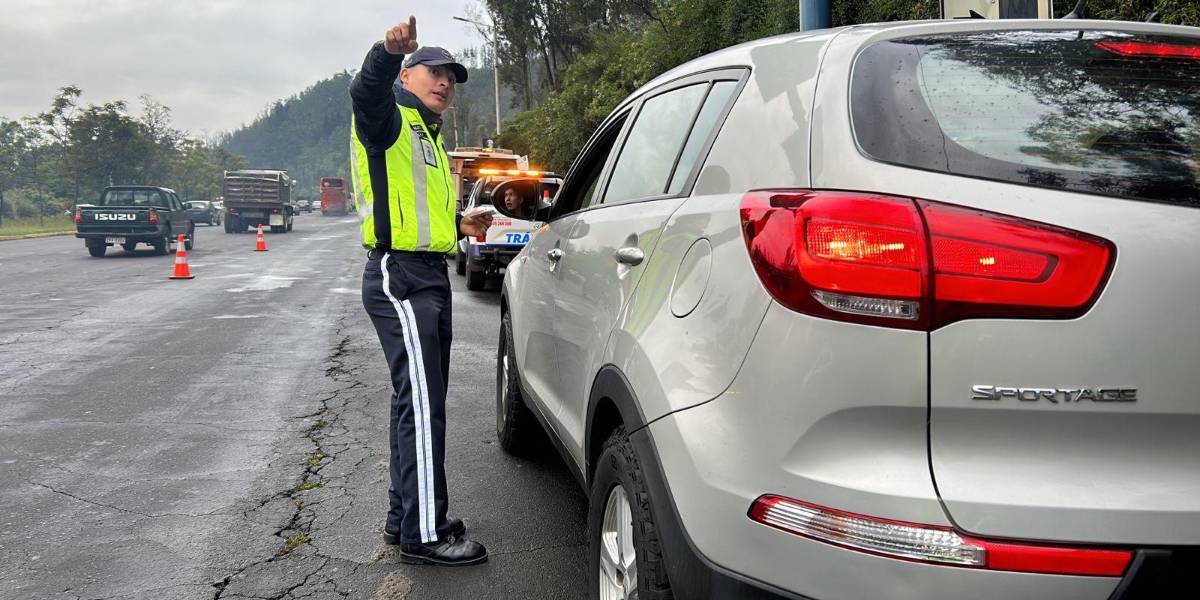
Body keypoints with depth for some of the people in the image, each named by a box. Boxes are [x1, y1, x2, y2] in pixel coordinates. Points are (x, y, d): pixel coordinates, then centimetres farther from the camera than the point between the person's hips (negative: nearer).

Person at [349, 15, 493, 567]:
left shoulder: (429, 139, 25)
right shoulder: (389, 122, -4)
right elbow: (366, 91, -30)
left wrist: (460, 225, 19)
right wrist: (389, 51, -49)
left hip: (430, 278, 10)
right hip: (399, 278, -10)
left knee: (420, 402, 14)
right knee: (422, 404, -12)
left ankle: (405, 517, 25)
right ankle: (423, 534, -7)